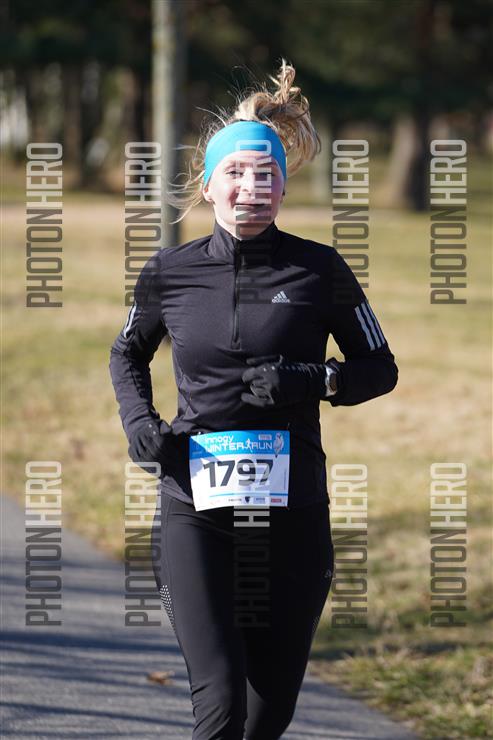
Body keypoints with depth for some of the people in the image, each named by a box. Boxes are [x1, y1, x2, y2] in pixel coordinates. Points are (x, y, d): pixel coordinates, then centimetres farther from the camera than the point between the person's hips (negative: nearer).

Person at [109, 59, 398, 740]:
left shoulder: (319, 271, 0)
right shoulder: (171, 273, 4)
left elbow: (380, 368, 9)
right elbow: (128, 355, 23)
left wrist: (315, 381, -11)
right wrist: (139, 421, 4)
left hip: (291, 510, 1)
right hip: (195, 510, 0)